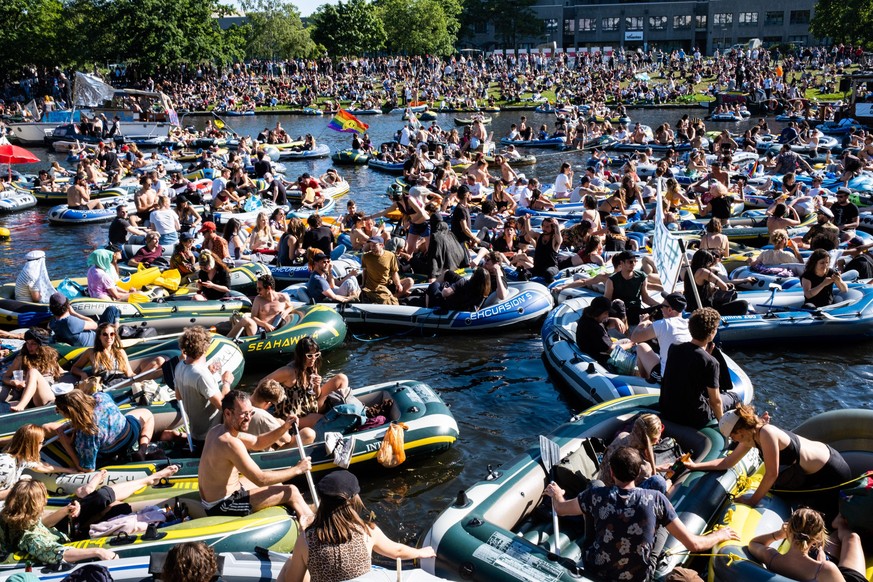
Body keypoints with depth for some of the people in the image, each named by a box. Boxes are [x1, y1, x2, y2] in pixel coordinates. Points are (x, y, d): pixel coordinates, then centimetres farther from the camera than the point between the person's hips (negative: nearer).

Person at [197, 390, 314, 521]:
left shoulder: (217, 430, 3)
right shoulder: (231, 443, -28)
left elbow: (257, 443, 14)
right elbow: (260, 479, -25)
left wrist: (284, 428, 0)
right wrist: (297, 470, -15)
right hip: (223, 507, -10)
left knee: (276, 481, 24)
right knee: (291, 491, -3)